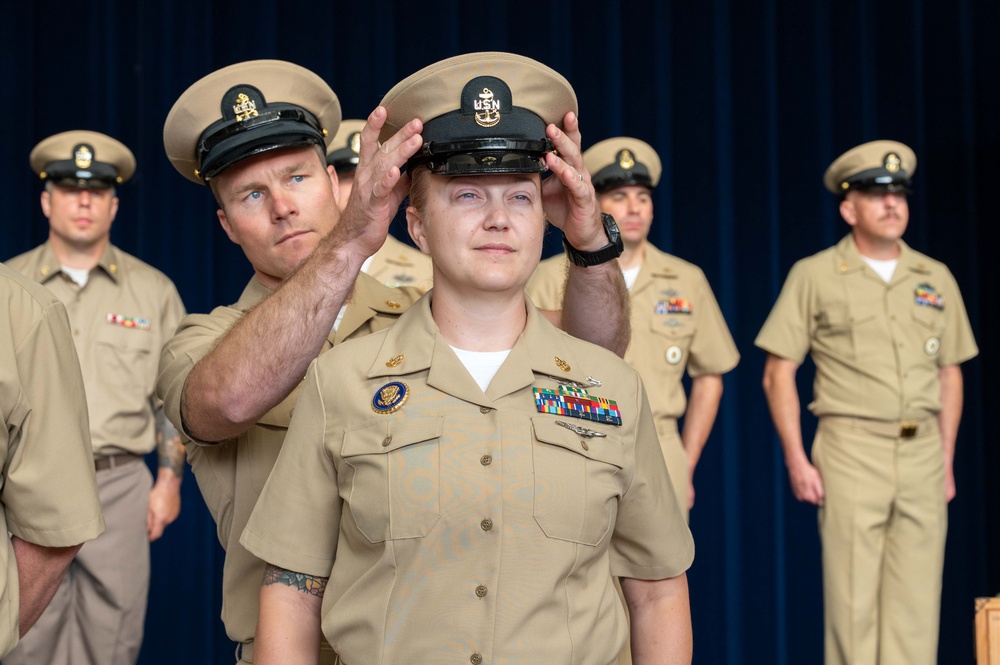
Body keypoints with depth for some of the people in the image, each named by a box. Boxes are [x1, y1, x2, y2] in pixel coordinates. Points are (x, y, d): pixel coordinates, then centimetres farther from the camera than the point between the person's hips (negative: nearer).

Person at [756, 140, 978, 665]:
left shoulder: (936, 279, 12)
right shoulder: (815, 276, 2)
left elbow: (950, 374, 17)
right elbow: (778, 373, -1)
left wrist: (946, 461, 11)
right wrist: (796, 460, -7)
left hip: (922, 453, 4)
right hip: (851, 452, -3)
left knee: (917, 600, 5)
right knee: (853, 600, -2)